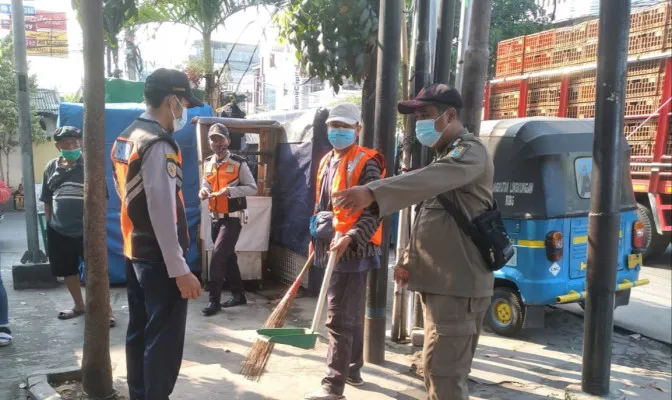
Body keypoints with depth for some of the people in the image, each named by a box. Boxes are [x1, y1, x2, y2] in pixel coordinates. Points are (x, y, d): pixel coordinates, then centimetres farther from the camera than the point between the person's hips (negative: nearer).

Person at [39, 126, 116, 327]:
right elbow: (47, 200, 14)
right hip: (59, 231, 5)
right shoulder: (51, 167, 6)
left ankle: (106, 308, 12)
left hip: (86, 230, -5)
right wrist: (49, 224, 12)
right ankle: (79, 305, 35)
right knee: (68, 271, 16)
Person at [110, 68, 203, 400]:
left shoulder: (124, 139, 11)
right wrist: (180, 270, -21)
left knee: (139, 332, 18)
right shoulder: (159, 145, -19)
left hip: (133, 252, 10)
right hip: (158, 258, -10)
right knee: (164, 340, 0)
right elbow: (163, 213, -24)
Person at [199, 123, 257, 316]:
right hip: (216, 217, 7)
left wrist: (230, 190, -25)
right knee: (228, 256, 14)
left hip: (233, 218, -7)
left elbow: (253, 188, -10)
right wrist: (204, 191, -7)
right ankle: (238, 294, 28)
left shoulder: (239, 163, -11)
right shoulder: (207, 163, 7)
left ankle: (214, 300, -3)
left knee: (218, 256, -13)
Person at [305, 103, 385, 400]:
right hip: (331, 249, 9)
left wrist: (349, 239, -31)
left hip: (352, 251, -9)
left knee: (339, 319, -7)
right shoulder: (327, 161, 14)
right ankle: (353, 370, 32)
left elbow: (374, 213, -20)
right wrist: (316, 238, 22)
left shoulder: (366, 164, -13)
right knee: (351, 315, 19)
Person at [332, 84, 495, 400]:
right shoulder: (445, 156, 20)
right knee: (442, 367, 19)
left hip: (458, 284, -10)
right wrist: (409, 260, 11)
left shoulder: (470, 152, -13)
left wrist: (373, 193, -46)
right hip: (440, 281, 10)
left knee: (442, 369, -10)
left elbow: (426, 181, -35)